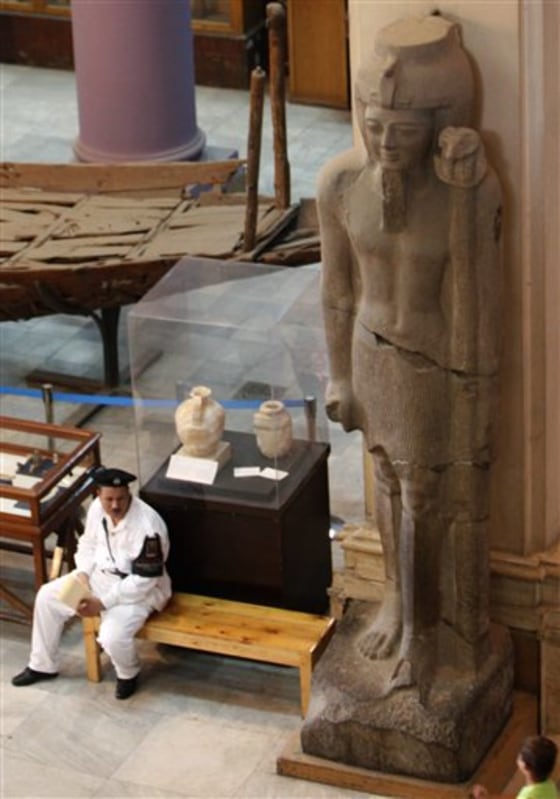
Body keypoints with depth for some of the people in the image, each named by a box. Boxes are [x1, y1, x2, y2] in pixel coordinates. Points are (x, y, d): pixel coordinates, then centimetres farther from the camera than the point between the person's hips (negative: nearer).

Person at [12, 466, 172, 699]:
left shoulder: (147, 526, -31)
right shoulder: (97, 508, -9)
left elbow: (144, 580, -27)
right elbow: (88, 543, 10)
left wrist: (102, 603, -26)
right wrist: (83, 573, -9)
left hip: (138, 589, -7)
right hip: (101, 575, 8)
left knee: (112, 636, -29)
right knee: (48, 596, 1)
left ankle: (128, 674, 8)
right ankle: (43, 665, 18)